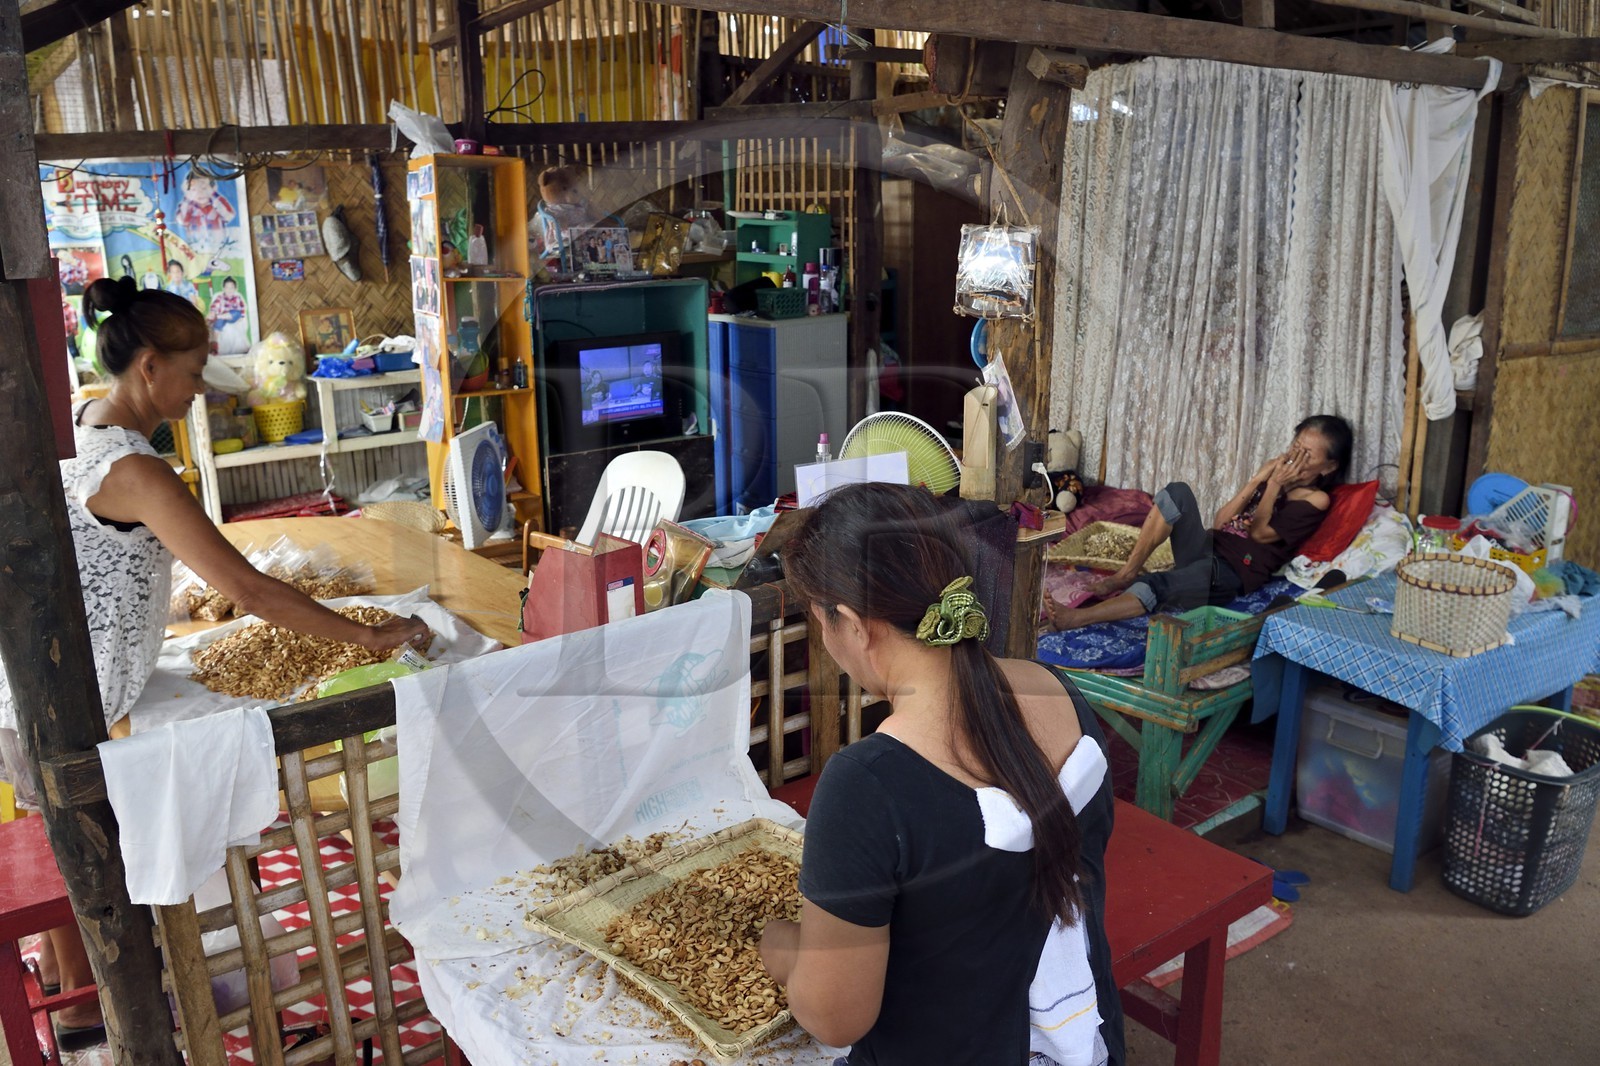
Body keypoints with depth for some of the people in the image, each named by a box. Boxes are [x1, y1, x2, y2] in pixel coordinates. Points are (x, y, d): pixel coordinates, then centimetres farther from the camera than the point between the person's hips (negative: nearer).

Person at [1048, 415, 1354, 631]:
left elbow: (1260, 532, -6)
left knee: (1157, 588, -38)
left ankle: (1076, 617, -48)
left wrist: (1275, 485, -1)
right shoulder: (1277, 472, 21)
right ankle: (1126, 573, -22)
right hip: (1208, 548, 7)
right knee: (1177, 491, -22)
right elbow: (1220, 521, 11)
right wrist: (1258, 479, 3)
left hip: (1232, 573, -7)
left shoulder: (1316, 501, 2)